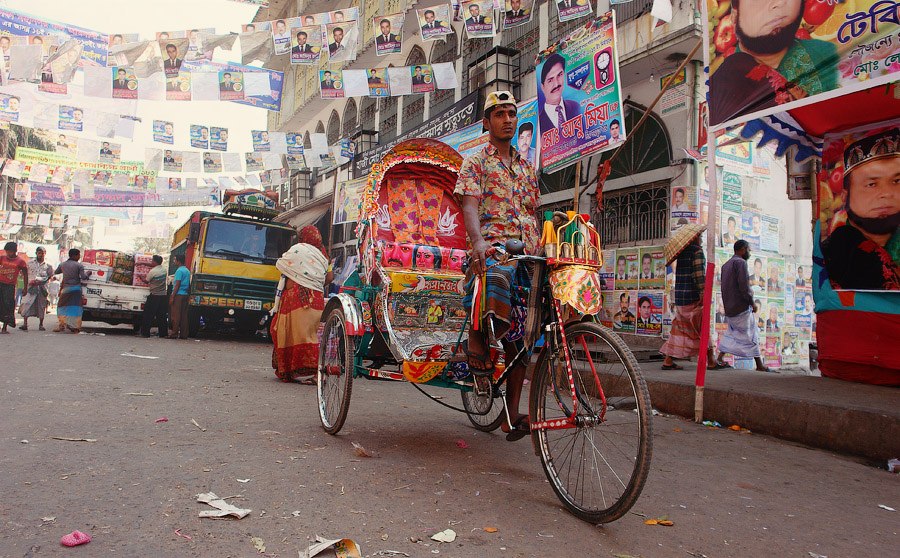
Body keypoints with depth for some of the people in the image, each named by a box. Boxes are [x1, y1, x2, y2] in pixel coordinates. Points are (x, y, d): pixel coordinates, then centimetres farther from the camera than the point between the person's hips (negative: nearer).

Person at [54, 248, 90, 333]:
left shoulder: (62, 265, 8)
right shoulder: (79, 265, -4)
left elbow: (55, 272, 24)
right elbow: (83, 277, -11)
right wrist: (88, 273, 9)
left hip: (66, 288, 3)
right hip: (76, 288, -3)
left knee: (62, 307, 14)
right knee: (75, 307, -1)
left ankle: (61, 325, 9)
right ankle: (74, 327, -2)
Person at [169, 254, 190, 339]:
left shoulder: (179, 270, -10)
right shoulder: (187, 271, 16)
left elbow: (177, 285, -14)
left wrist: (172, 296, -14)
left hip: (179, 295, -8)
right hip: (185, 294, 8)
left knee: (175, 315, -5)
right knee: (183, 315, 7)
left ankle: (174, 334, -5)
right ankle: (183, 334, 8)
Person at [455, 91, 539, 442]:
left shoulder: (526, 167, 26)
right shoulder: (476, 162, 10)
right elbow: (469, 206, -7)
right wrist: (478, 241, -27)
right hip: (492, 246, -5)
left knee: (518, 334, -1)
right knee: (496, 273, -41)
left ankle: (512, 413, 6)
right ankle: (476, 334, -12)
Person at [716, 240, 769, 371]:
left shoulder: (726, 265, 16)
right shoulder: (740, 262, -12)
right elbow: (744, 286, -20)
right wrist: (753, 302, -11)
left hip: (729, 307, 8)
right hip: (742, 307, -8)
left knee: (732, 333, 16)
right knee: (751, 335, 1)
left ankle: (720, 359, 7)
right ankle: (760, 365, 8)